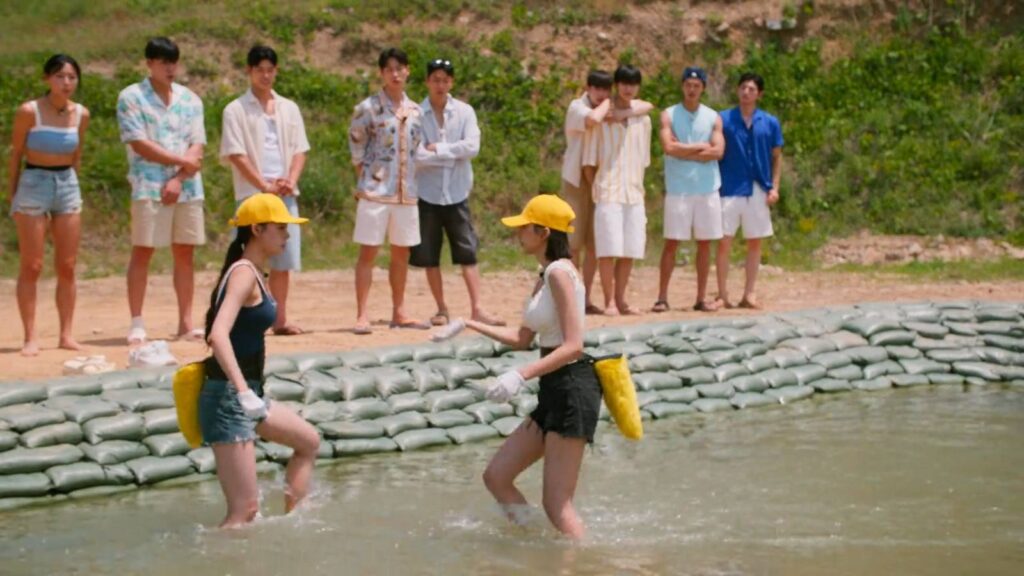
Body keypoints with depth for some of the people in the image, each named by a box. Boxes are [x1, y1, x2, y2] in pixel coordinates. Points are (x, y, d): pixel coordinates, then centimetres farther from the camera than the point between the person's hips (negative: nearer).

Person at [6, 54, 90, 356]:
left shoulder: (81, 114, 1)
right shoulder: (29, 111, -11)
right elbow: (15, 154, -3)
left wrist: (69, 182, 12)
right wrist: (13, 196, 0)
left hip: (67, 185, 4)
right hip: (33, 184, -4)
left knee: (67, 266, 5)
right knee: (31, 267, -2)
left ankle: (67, 334, 11)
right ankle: (30, 337, 0)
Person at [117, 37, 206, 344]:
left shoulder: (189, 99, 12)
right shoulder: (131, 98, -1)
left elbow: (197, 148, 4)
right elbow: (139, 144, -10)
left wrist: (178, 179, -10)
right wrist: (182, 161, -8)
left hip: (188, 188, 4)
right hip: (149, 188, -4)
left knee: (185, 252, 5)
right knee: (142, 251, -6)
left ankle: (186, 322, 8)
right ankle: (137, 323, -3)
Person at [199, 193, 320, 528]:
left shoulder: (251, 273, 12)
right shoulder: (244, 273, -16)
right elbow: (218, 335, -31)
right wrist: (243, 392, -40)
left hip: (244, 397, 11)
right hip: (228, 399, -11)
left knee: (309, 441, 27)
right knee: (244, 512, -12)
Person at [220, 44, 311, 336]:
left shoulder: (289, 109, 14)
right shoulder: (236, 110, 0)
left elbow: (300, 150, 11)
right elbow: (236, 155, -6)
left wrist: (290, 181, -7)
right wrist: (265, 186, -13)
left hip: (286, 194, 4)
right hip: (252, 194, -4)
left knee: (284, 259, 5)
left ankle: (280, 319, 12)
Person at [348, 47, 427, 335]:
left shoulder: (415, 111, 10)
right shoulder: (367, 108, -5)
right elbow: (356, 150, -1)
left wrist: (410, 183, 11)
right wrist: (366, 182, -2)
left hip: (407, 193, 5)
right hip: (375, 192, -5)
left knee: (402, 252, 10)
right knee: (368, 252, -4)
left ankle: (399, 313, 19)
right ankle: (362, 315, -3)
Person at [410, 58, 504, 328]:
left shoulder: (465, 112, 1)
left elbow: (472, 147, -12)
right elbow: (416, 156, -14)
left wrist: (437, 149, -14)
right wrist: (453, 155, -13)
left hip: (456, 194, 0)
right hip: (427, 194, 0)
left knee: (467, 253, -2)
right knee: (429, 256, 6)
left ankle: (477, 308, -4)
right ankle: (441, 309, 16)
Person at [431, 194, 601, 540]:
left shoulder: (559, 272, -15)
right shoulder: (546, 276, 15)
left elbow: (573, 345, -22)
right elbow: (522, 339, 23)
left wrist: (521, 375, -28)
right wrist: (469, 325, 21)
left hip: (572, 391, -10)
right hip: (554, 393, 10)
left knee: (557, 504, -7)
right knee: (496, 477, 12)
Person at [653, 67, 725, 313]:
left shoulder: (713, 117, 9)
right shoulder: (669, 115, 3)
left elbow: (717, 151, -5)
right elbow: (669, 147, -12)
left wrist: (683, 152, -8)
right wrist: (700, 147, -6)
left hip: (707, 188, 2)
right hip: (678, 189, -2)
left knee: (705, 243, 5)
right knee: (671, 243, -3)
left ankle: (702, 298, 11)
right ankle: (662, 298, 0)